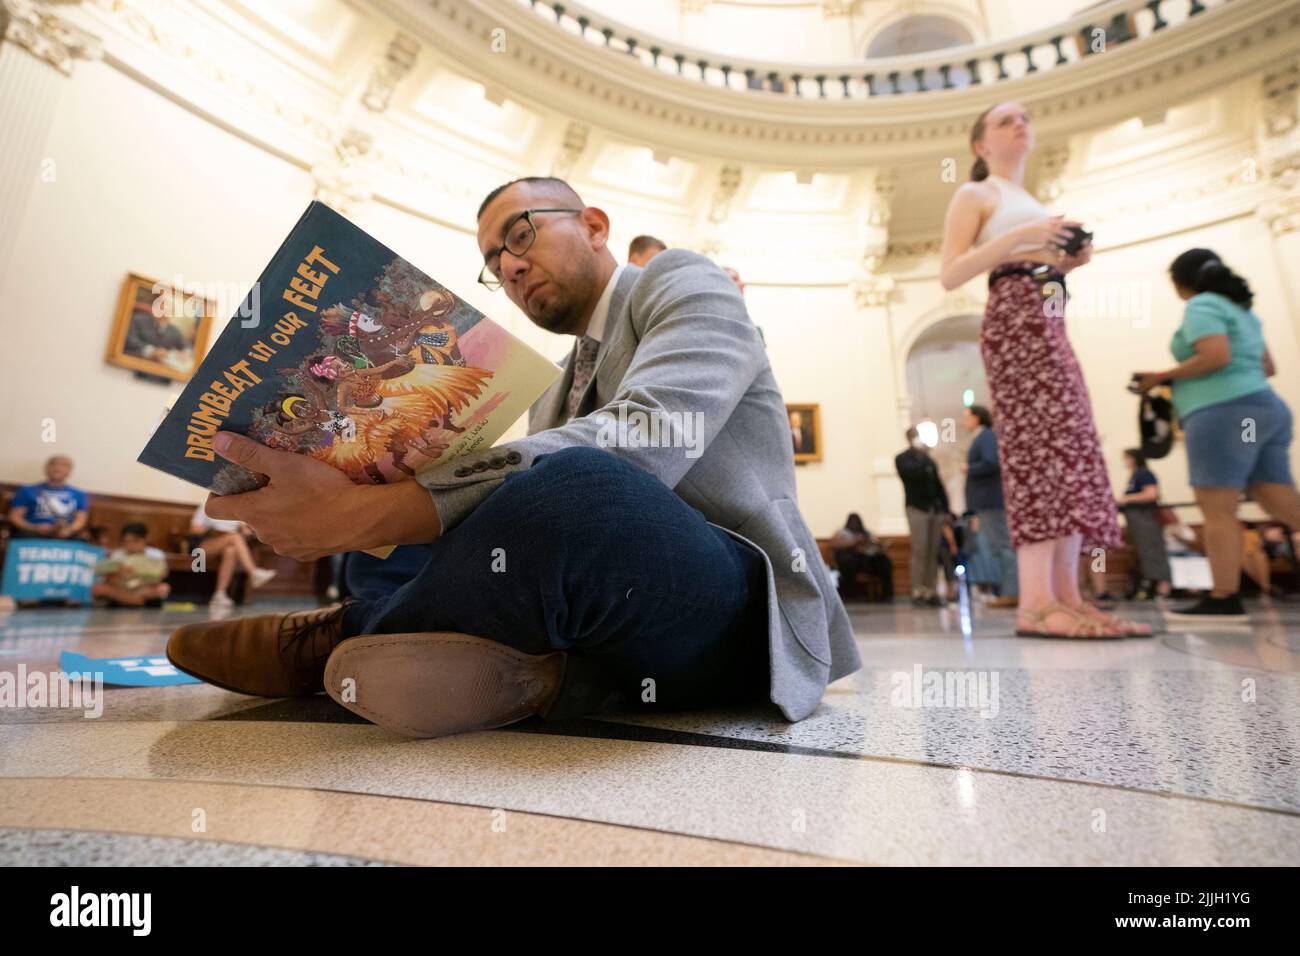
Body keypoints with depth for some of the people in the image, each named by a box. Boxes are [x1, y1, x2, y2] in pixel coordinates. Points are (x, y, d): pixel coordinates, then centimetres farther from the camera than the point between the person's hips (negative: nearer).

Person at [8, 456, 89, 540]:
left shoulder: (79, 495, 19)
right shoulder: (27, 491, 17)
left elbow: (81, 520, 7)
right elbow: (15, 517, 9)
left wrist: (68, 530, -16)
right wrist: (35, 528, -11)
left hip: (67, 535, 0)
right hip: (34, 533, 0)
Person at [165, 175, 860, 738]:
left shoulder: (682, 282, 0)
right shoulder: (552, 399, 22)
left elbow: (637, 445, -22)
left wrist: (367, 513, -25)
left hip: (739, 611, -6)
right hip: (624, 626, 7)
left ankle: (340, 643, -10)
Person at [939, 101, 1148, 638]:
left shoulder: (1031, 203, 32)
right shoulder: (974, 194, 9)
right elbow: (950, 275, -5)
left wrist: (1067, 260, 11)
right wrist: (1020, 237, -12)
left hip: (1049, 323, 9)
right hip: (1014, 319, -8)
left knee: (1067, 446, -3)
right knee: (1043, 444, -21)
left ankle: (1065, 596, -6)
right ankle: (1036, 603, -25)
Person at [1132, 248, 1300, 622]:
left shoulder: (1202, 305, -3)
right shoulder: (1242, 309, 24)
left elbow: (1216, 356, -17)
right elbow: (1268, 367, 25)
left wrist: (1162, 377, -8)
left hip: (1223, 412, -9)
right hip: (1265, 409, 9)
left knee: (1217, 509, -9)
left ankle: (1223, 601, -10)